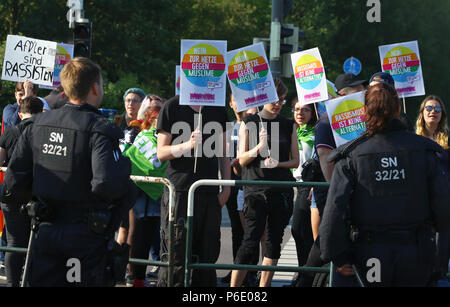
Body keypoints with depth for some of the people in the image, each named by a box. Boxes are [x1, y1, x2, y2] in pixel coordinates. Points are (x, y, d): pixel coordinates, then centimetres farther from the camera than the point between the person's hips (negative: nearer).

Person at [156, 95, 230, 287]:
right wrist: (187, 145, -19)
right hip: (179, 189, -4)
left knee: (208, 253, 3)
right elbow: (161, 153, -2)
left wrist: (226, 188, 10)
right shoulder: (171, 107, 1)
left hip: (210, 192, 4)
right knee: (175, 254, -7)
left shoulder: (218, 109, 14)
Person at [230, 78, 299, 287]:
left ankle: (264, 285, 12)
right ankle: (234, 286, -7)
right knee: (251, 241, -10)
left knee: (274, 241, 5)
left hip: (282, 190, 4)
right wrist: (259, 148, -20)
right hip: (256, 189, -4)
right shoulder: (249, 123, 2)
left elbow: (295, 160, 9)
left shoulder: (288, 125, 10)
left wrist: (277, 163, -10)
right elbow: (241, 160, -2)